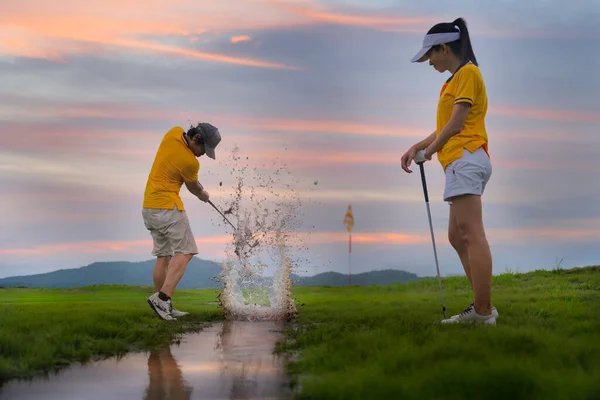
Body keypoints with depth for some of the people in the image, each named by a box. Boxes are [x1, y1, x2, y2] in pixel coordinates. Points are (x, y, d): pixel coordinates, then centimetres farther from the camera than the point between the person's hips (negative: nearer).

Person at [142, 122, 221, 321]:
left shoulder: (174, 132, 2)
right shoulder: (191, 163, -17)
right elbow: (193, 188, 5)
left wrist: (198, 186, 21)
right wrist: (203, 195, 27)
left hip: (148, 206, 9)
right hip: (168, 207, -9)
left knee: (163, 255, 10)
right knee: (184, 252, -10)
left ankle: (163, 306, 9)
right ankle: (163, 297, -25)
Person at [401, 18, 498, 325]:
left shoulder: (468, 72, -4)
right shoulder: (454, 80, 24)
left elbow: (456, 124, -10)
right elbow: (445, 129, 20)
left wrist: (428, 152, 1)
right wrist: (416, 147, 9)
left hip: (466, 159, -11)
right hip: (460, 163, 11)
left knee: (471, 235, -15)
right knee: (457, 236, 10)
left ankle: (483, 312, -18)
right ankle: (483, 307, 11)